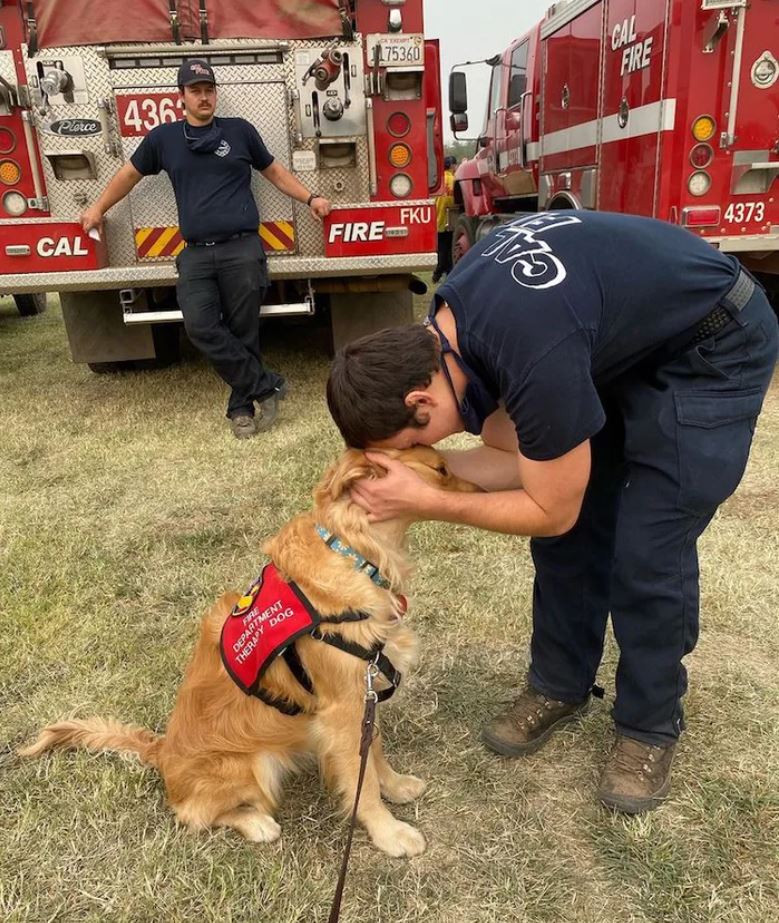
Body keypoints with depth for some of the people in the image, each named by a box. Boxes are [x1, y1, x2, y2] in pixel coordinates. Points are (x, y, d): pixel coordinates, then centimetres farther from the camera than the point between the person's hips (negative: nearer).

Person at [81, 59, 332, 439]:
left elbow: (274, 171, 20)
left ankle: (241, 405, 12)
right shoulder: (163, 137, 13)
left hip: (242, 250, -1)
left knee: (243, 332, -1)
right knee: (200, 328, -15)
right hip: (196, 254, 2)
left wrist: (310, 198, 10)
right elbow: (131, 173, 25)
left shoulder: (240, 130, 10)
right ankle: (266, 386, -7)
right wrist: (98, 208, 32)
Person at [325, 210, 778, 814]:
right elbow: (515, 458, -5)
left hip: (712, 351, -8)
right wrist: (412, 467, -17)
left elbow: (549, 510, -23)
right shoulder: (447, 326, -12)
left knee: (649, 555, -7)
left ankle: (651, 728, 17)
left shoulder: (537, 358, -39)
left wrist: (426, 504, -24)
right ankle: (560, 688, 25)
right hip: (622, 345, 8)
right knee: (569, 536, 5)